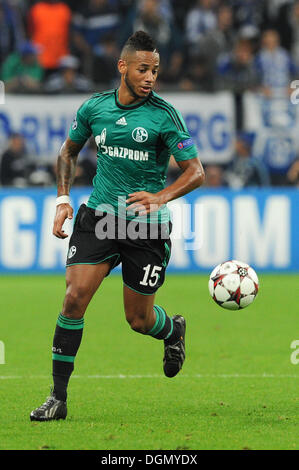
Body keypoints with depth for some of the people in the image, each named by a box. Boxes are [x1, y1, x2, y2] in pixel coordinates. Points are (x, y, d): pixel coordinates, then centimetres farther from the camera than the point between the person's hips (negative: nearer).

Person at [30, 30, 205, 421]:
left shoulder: (164, 115, -10)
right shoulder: (94, 108, 1)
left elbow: (196, 172, -10)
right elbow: (69, 151, 19)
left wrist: (161, 197, -26)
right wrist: (63, 198, 8)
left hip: (147, 227, -2)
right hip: (98, 216, 2)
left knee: (139, 319, 5)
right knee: (75, 297, -14)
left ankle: (174, 331, 44)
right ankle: (58, 397, -7)